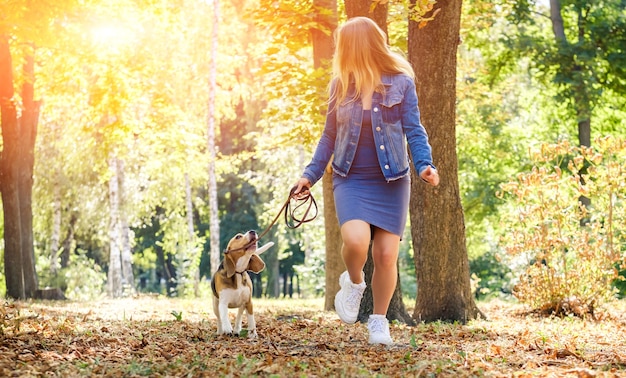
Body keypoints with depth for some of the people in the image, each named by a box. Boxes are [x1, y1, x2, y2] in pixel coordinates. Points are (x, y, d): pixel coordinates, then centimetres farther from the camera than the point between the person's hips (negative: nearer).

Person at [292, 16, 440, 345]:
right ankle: (353, 282, 11)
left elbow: (413, 130, -3)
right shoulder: (340, 84, 4)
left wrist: (424, 164, -19)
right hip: (351, 180, 1)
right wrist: (311, 175, 5)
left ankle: (379, 321, 18)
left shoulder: (401, 82, -3)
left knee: (386, 255, -3)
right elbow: (330, 135, 12)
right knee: (356, 240, -23)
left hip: (391, 182, -1)